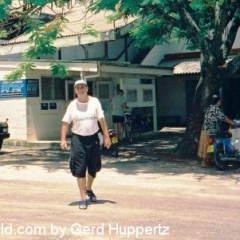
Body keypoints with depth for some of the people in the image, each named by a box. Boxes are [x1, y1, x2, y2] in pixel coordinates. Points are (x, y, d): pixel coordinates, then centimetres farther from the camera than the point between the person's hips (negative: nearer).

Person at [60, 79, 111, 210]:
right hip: (78, 139, -1)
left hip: (93, 138, 1)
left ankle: (89, 189, 39)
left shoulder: (95, 102, -2)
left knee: (93, 168, 13)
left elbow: (102, 120, -2)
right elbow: (65, 123, 0)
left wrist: (106, 136, -6)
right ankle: (83, 198, 3)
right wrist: (63, 139, -10)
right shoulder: (72, 105, -2)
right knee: (80, 169, -4)